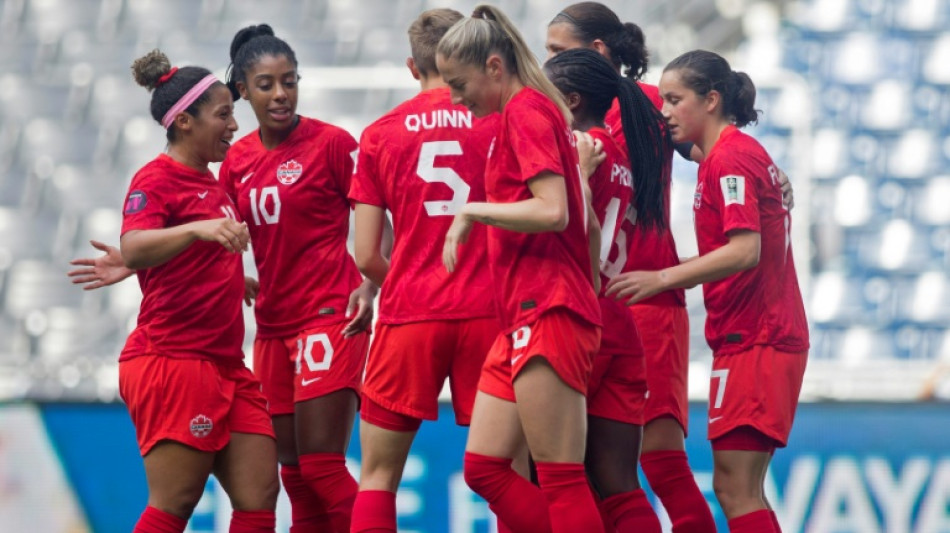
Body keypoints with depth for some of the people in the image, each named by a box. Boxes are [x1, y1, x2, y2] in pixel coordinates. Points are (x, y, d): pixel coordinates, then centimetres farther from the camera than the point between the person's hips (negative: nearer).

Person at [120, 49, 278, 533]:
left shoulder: (209, 181, 18)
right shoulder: (155, 180, -8)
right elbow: (133, 250, -29)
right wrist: (199, 228, -43)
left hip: (224, 365, 9)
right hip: (171, 361, -9)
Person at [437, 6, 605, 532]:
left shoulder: (526, 110, -9)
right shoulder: (528, 113, 18)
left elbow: (553, 211, -20)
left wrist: (472, 211, -11)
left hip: (548, 313, -10)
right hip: (524, 317, 10)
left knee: (561, 480, -10)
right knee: (483, 468, 8)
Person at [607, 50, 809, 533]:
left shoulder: (729, 158, -13)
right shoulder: (738, 153, 18)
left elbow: (745, 250, -22)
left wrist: (663, 279, -22)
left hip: (755, 342, -10)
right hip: (752, 336, 10)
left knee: (735, 488, -12)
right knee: (736, 488, 10)